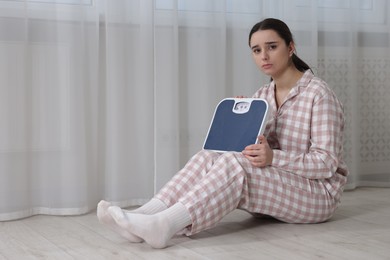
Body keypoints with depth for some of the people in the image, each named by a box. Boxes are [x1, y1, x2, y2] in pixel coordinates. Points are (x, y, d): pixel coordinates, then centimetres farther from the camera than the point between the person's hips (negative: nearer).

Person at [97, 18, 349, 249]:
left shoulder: (319, 94, -13)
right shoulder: (262, 96, 8)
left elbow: (327, 163, -18)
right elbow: (258, 153, 8)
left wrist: (273, 158, -31)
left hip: (318, 194, -6)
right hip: (273, 188, 6)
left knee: (233, 164, -32)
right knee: (211, 156, -19)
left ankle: (163, 224, -47)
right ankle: (145, 215, -35)